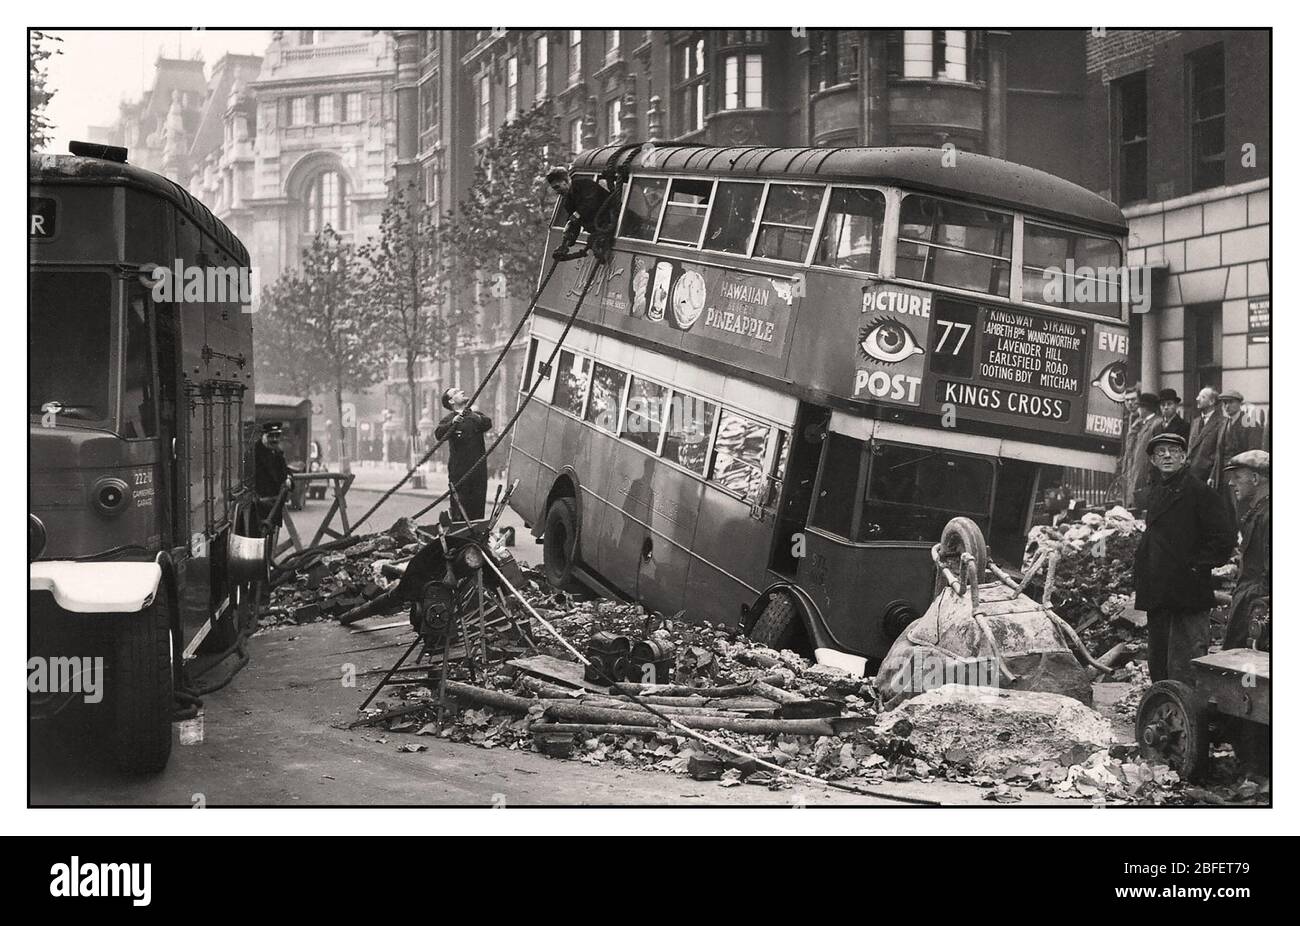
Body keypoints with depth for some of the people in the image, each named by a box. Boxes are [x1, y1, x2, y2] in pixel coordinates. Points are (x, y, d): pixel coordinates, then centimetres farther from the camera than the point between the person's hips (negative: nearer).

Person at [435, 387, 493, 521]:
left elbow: (488, 424, -4)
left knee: (478, 505, 2)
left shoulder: (477, 416, 17)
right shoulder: (449, 419, 4)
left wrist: (476, 418, -25)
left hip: (478, 468, 4)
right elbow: (438, 434, -13)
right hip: (459, 469, -4)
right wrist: (453, 422, -30)